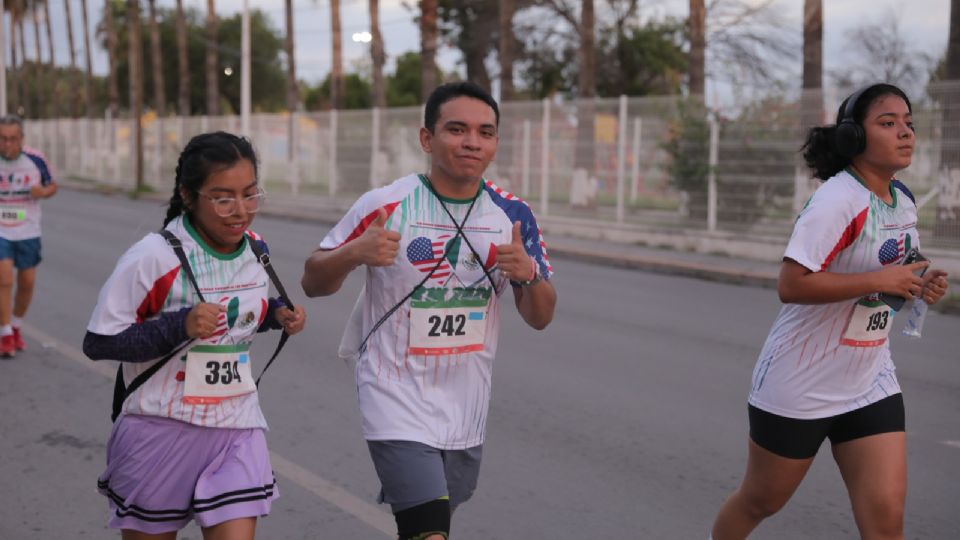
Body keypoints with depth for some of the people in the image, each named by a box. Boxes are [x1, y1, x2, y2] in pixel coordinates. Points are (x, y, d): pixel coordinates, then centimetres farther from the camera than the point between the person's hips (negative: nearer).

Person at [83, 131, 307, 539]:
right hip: (161, 433, -3)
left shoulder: (256, 250, 1)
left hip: (238, 433, 4)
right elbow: (98, 342, -15)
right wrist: (179, 327, -27)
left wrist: (276, 314, -2)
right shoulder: (153, 257, -17)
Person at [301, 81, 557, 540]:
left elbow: (540, 318, 4)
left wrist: (529, 274, -18)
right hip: (398, 403, -5)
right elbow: (312, 282, -3)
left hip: (466, 410, 5)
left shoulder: (513, 216, 0)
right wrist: (354, 254, -24)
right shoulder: (385, 205, -11)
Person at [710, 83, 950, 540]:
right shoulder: (837, 200, -21)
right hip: (799, 385, -6)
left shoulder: (903, 200, 5)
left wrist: (916, 287, -1)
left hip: (871, 384, 6)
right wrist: (880, 281, -28)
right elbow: (790, 285, -29)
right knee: (760, 502, 14)